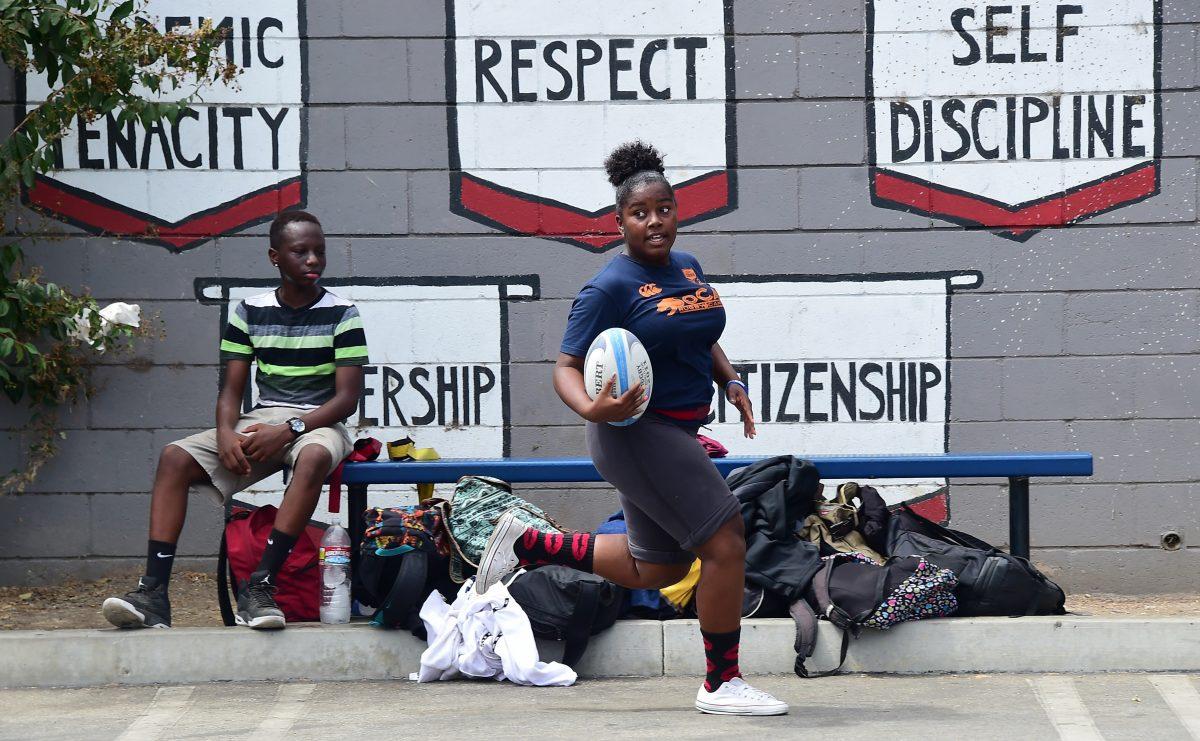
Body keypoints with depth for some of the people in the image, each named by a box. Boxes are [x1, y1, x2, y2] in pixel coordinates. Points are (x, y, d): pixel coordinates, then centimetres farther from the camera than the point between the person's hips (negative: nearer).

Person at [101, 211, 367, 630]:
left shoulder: (341, 315, -1)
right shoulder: (249, 312, 8)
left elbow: (347, 398, -7)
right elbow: (231, 390, 6)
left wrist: (289, 430, -21)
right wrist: (226, 433, -16)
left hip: (318, 423, -3)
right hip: (260, 422, 3)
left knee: (313, 458, -41)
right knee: (175, 457, -21)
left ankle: (259, 586, -42)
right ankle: (153, 594, -30)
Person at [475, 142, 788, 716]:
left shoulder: (687, 268, 8)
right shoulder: (612, 287, -16)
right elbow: (567, 368, -15)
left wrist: (730, 381, 8)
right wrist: (594, 409, -35)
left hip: (675, 433, 9)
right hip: (637, 430, -9)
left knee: (654, 570, 20)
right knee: (726, 544, -12)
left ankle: (525, 543, 30)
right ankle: (721, 684, 0)